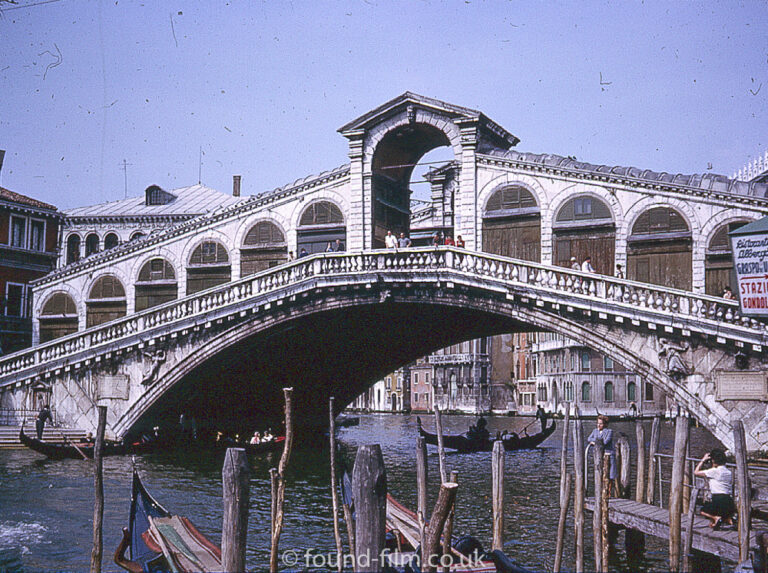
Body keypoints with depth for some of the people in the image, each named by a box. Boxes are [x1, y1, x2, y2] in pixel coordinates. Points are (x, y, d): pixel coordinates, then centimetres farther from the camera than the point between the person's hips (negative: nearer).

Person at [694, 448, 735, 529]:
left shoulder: (714, 471, -9)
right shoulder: (729, 472, 11)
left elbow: (696, 472, -3)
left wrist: (703, 460, 9)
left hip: (718, 501, -6)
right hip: (729, 501, 6)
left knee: (703, 510, 22)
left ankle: (715, 518, -6)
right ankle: (728, 519, -3)